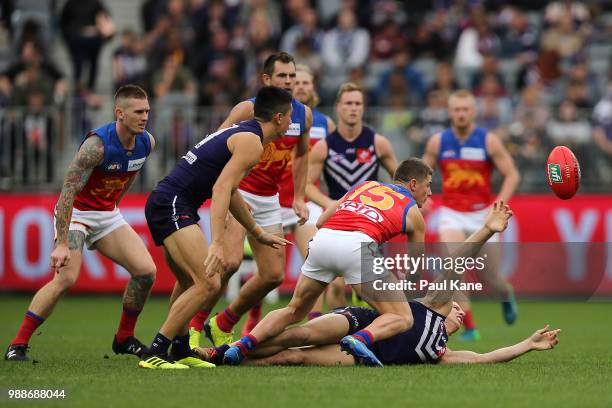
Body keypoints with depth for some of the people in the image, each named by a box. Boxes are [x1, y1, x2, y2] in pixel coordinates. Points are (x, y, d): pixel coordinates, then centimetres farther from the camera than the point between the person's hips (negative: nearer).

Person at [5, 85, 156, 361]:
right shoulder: (97, 144, -28)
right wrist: (62, 244, -33)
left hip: (108, 215, 7)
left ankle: (124, 339, 13)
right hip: (76, 212, -7)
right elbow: (68, 192, -30)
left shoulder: (146, 143, -6)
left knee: (146, 271, -6)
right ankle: (18, 345, -16)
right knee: (66, 278, -24)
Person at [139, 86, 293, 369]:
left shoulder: (239, 132, 21)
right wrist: (217, 243, -31)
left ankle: (180, 350, 37)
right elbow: (221, 189, -23)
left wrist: (258, 233, 42)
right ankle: (154, 354, -18)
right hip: (174, 206, -11)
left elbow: (230, 192, 33)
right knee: (208, 284, -18)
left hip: (162, 203, 11)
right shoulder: (252, 142, -10)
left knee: (188, 282, 27)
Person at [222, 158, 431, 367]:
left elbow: (320, 222, 29)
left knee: (294, 311, 23)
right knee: (402, 318, 3)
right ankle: (360, 339, -27)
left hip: (322, 240, 4)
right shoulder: (413, 211, 24)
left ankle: (243, 345, 4)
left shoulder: (364, 186, 33)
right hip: (357, 246, -4)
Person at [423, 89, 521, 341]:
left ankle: (506, 295, 44)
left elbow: (512, 174, -6)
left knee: (489, 276, 5)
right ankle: (469, 328, -16)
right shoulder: (438, 142, -1)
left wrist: (499, 205, -19)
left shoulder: (488, 141, -8)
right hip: (451, 215, 1)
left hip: (482, 214, -1)